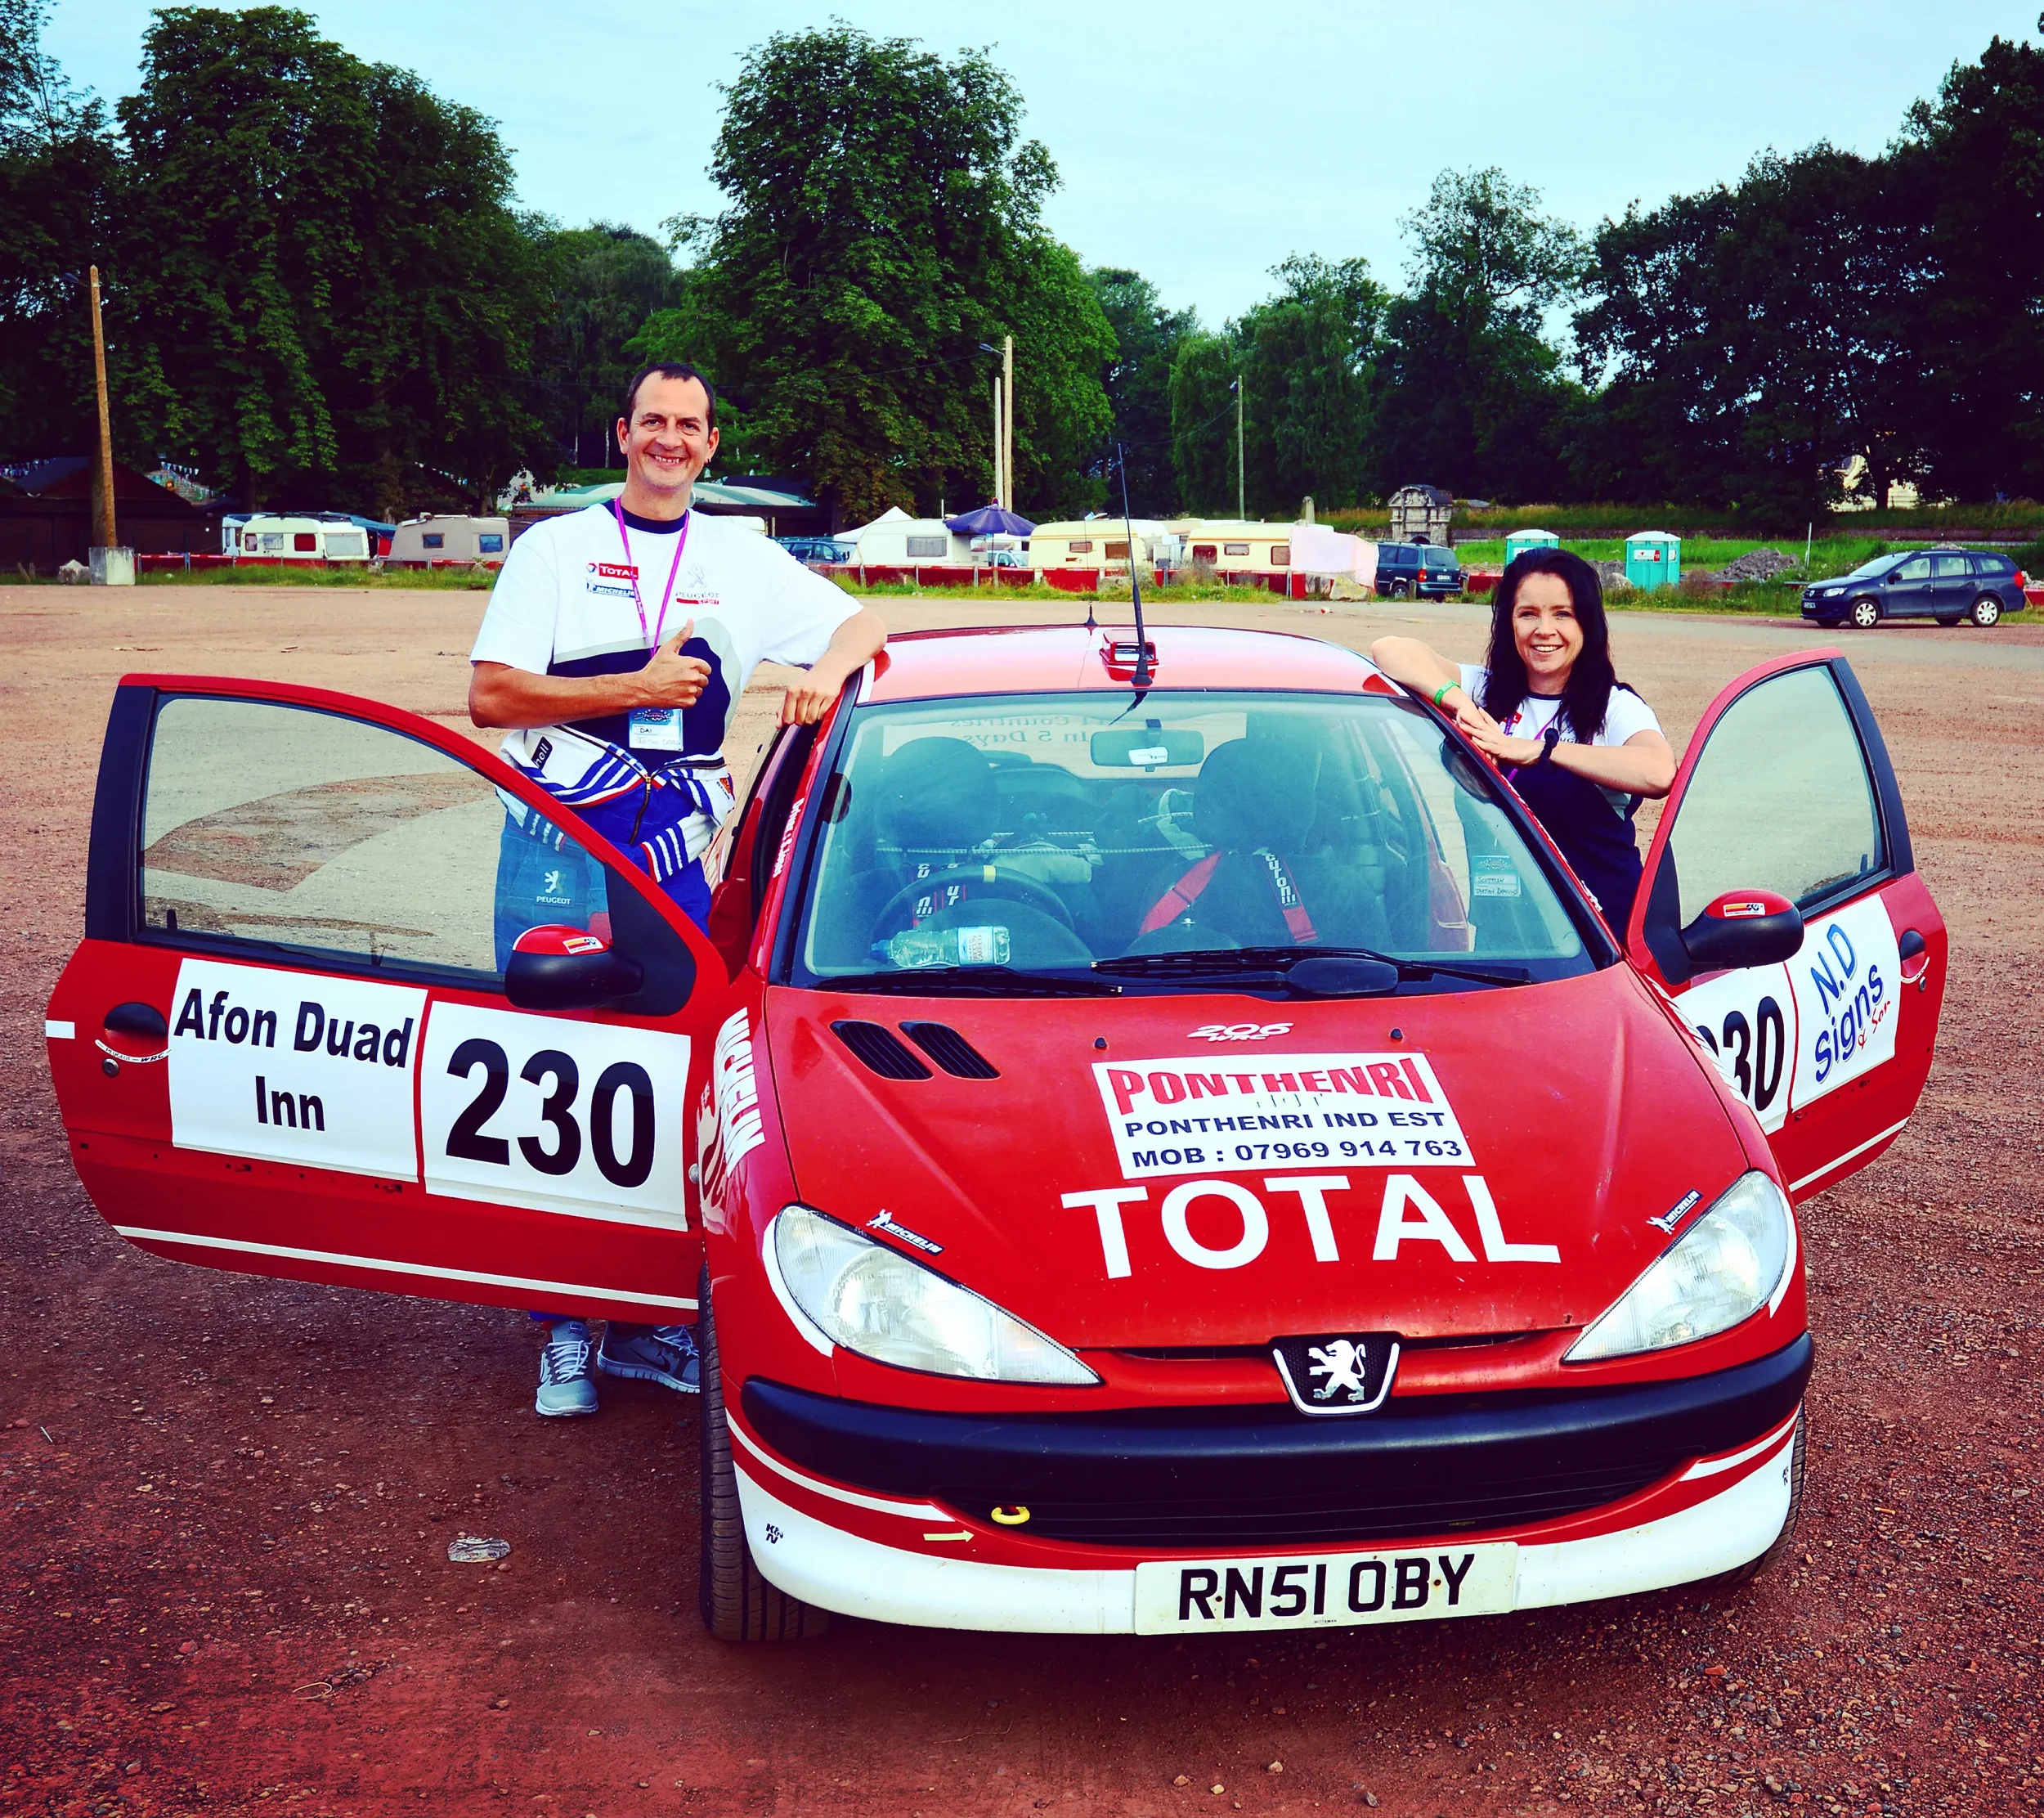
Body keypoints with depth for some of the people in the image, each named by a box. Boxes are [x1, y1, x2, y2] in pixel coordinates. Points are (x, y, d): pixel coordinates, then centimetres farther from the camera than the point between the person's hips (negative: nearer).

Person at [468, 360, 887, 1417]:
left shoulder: (745, 562, 13)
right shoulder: (555, 549, 6)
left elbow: (861, 623, 12)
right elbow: (490, 697, -3)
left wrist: (830, 666, -12)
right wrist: (637, 686, -11)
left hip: (672, 855, 2)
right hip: (555, 849, -2)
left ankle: (644, 1314, 14)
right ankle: (565, 1325, 9)